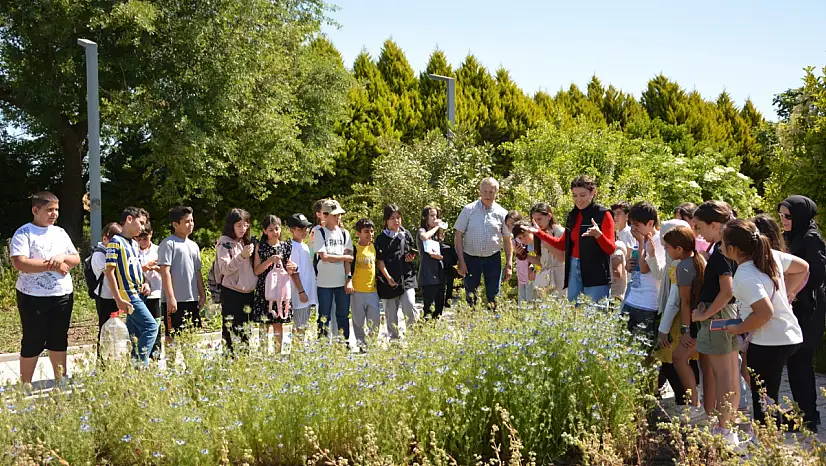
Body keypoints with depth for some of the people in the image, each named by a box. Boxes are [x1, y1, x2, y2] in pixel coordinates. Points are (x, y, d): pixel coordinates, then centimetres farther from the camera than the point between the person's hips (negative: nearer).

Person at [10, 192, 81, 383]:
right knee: (33, 342, 2)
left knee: (59, 340, 12)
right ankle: (25, 385, 13)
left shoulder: (60, 232, 12)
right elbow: (19, 263, -19)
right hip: (33, 296, -5)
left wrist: (63, 257, -11)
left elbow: (76, 259, 11)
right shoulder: (23, 233, -7)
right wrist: (51, 265, -16)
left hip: (63, 294, 5)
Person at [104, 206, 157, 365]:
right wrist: (119, 299, -18)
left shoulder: (134, 244, 17)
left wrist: (145, 283, 7)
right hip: (128, 295, -9)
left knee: (134, 334, 9)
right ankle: (141, 364, -14)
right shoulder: (116, 242, -9)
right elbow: (109, 271, -13)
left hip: (138, 294, 9)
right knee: (151, 326, -16)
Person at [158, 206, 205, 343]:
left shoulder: (193, 245, 18)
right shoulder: (168, 243, -5)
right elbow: (165, 272, -11)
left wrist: (202, 295, 16)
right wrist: (170, 298, -17)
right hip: (175, 301, -7)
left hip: (192, 300, 8)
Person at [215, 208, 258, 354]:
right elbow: (225, 269, -14)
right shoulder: (224, 242, -5)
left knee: (245, 332, 11)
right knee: (230, 332, -4)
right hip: (231, 293, -6)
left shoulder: (246, 242, 14)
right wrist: (242, 256, -23)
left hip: (248, 292, 6)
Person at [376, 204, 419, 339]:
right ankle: (394, 338, 19)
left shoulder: (406, 234, 9)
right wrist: (387, 277, -15)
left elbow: (412, 252, 23)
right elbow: (379, 260, -4)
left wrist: (411, 257, -1)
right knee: (391, 314, 6)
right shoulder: (381, 239, 0)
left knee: (409, 308, -14)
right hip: (388, 280, -1)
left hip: (406, 277, 1)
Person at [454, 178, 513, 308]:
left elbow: (507, 240, 6)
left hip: (493, 258, 1)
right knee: (470, 294, 5)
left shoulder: (502, 213, 3)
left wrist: (509, 265, 1)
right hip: (471, 258, -1)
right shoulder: (469, 209, -1)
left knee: (493, 295, 5)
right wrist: (461, 261, -7)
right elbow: (458, 235, -1)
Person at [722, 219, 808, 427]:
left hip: (769, 343, -9)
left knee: (763, 403, 1)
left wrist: (737, 329, -14)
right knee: (769, 400, 19)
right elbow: (802, 267, 15)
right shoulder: (770, 255, 2)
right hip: (790, 334, 9)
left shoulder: (744, 277, -23)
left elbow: (764, 312, -29)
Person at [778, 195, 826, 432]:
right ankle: (803, 412, 22)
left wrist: (796, 294, -17)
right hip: (793, 308, 8)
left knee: (800, 362, -4)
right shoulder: (790, 237, 13)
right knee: (795, 361, 12)